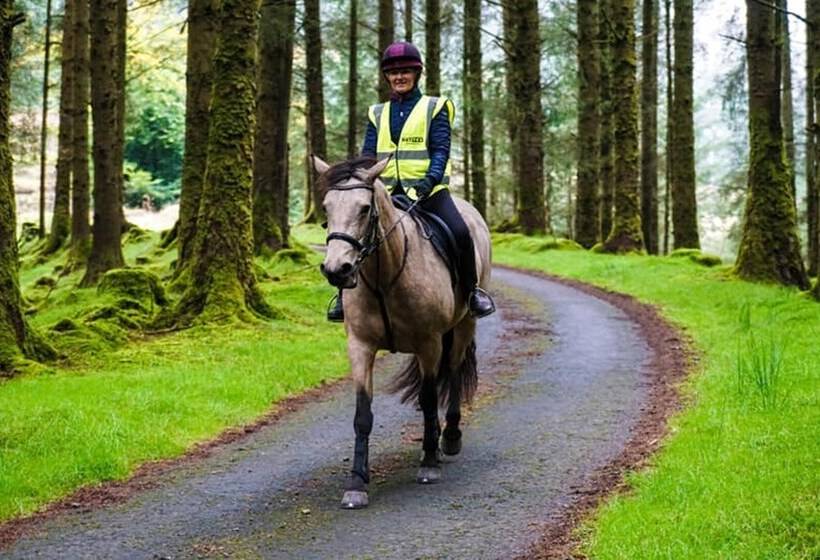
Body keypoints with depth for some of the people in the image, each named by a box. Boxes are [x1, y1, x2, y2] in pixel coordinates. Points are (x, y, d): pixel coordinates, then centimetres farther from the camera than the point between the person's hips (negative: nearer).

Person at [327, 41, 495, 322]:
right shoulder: (378, 114, 16)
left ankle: (471, 289, -5)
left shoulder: (434, 108, 6)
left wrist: (429, 181, -22)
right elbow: (368, 153, 10)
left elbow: (440, 150, -4)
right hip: (386, 192, 3)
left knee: (459, 231, -27)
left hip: (428, 190, -3)